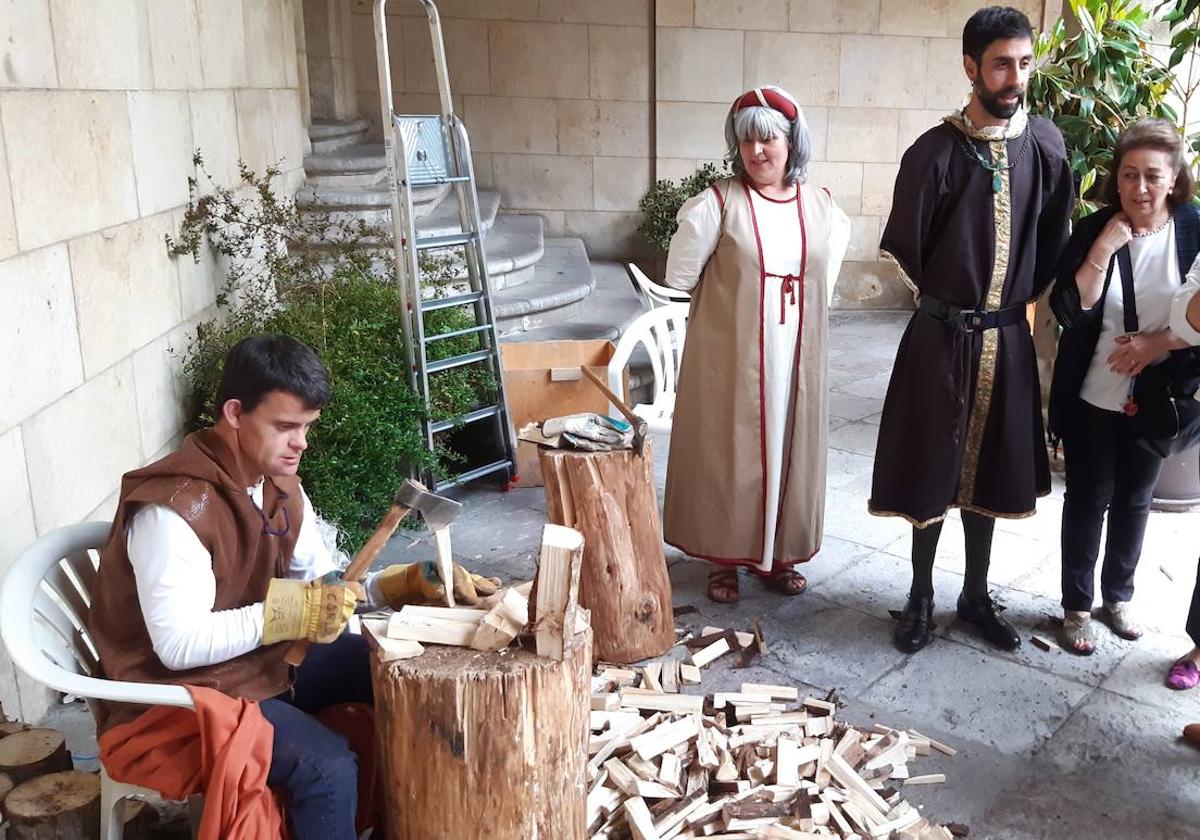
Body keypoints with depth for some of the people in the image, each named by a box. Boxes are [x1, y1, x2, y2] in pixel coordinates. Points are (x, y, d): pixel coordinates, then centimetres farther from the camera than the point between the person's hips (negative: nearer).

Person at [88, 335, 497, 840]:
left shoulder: (280, 482, 0)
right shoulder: (173, 507, -27)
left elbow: (325, 584, 5)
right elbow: (180, 645, -27)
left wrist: (409, 583, -11)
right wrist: (291, 613, -33)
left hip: (266, 659, 8)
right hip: (181, 691, -8)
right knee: (328, 768, -26)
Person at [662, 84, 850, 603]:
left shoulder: (821, 207, 3)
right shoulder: (719, 203, -9)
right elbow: (679, 276, -3)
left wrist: (802, 309, 9)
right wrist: (733, 298, 4)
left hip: (795, 359, 4)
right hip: (730, 357, -3)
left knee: (788, 450, 11)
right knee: (728, 451, 4)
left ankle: (776, 554, 28)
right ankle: (725, 557, 20)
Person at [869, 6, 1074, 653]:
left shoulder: (1045, 144, 1)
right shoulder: (934, 153, -11)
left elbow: (1052, 241, 12)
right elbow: (903, 250, -2)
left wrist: (1020, 298, 9)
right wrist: (940, 302, 9)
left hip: (1008, 338, 4)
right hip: (942, 338, -3)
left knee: (989, 471, 14)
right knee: (931, 471, 6)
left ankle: (976, 597, 30)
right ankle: (921, 598, 24)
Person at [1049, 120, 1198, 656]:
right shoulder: (1093, 230, -8)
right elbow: (1068, 311, -16)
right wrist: (1104, 249, -23)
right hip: (1092, 398, -1)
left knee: (1134, 500, 16)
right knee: (1087, 499, 7)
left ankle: (1118, 596, 36)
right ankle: (1077, 606, 22)